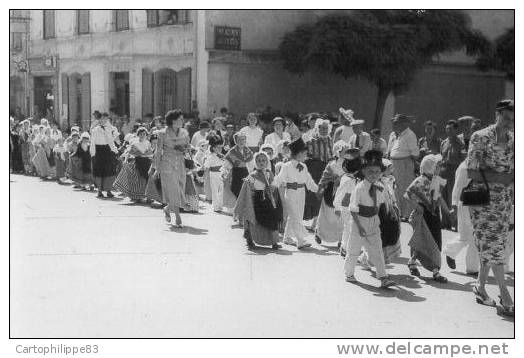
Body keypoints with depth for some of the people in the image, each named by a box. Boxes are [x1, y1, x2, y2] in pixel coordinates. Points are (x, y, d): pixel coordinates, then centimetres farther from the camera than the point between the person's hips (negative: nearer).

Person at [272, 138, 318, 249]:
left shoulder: (303, 167, 8)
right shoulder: (286, 166, -10)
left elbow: (309, 180, 15)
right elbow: (279, 179, -6)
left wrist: (317, 189, 13)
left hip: (301, 193, 6)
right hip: (291, 193, -6)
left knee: (292, 217, 14)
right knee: (296, 218, -9)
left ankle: (288, 238, 29)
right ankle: (301, 241, -13)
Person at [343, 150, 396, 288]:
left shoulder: (379, 187, -2)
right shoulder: (359, 188, -19)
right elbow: (353, 209, -17)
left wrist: (376, 218, 7)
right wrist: (359, 226, -19)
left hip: (373, 222, 4)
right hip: (359, 221, -4)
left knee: (377, 250, 1)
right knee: (354, 249, 10)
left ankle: (383, 278, -1)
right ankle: (349, 274, 29)